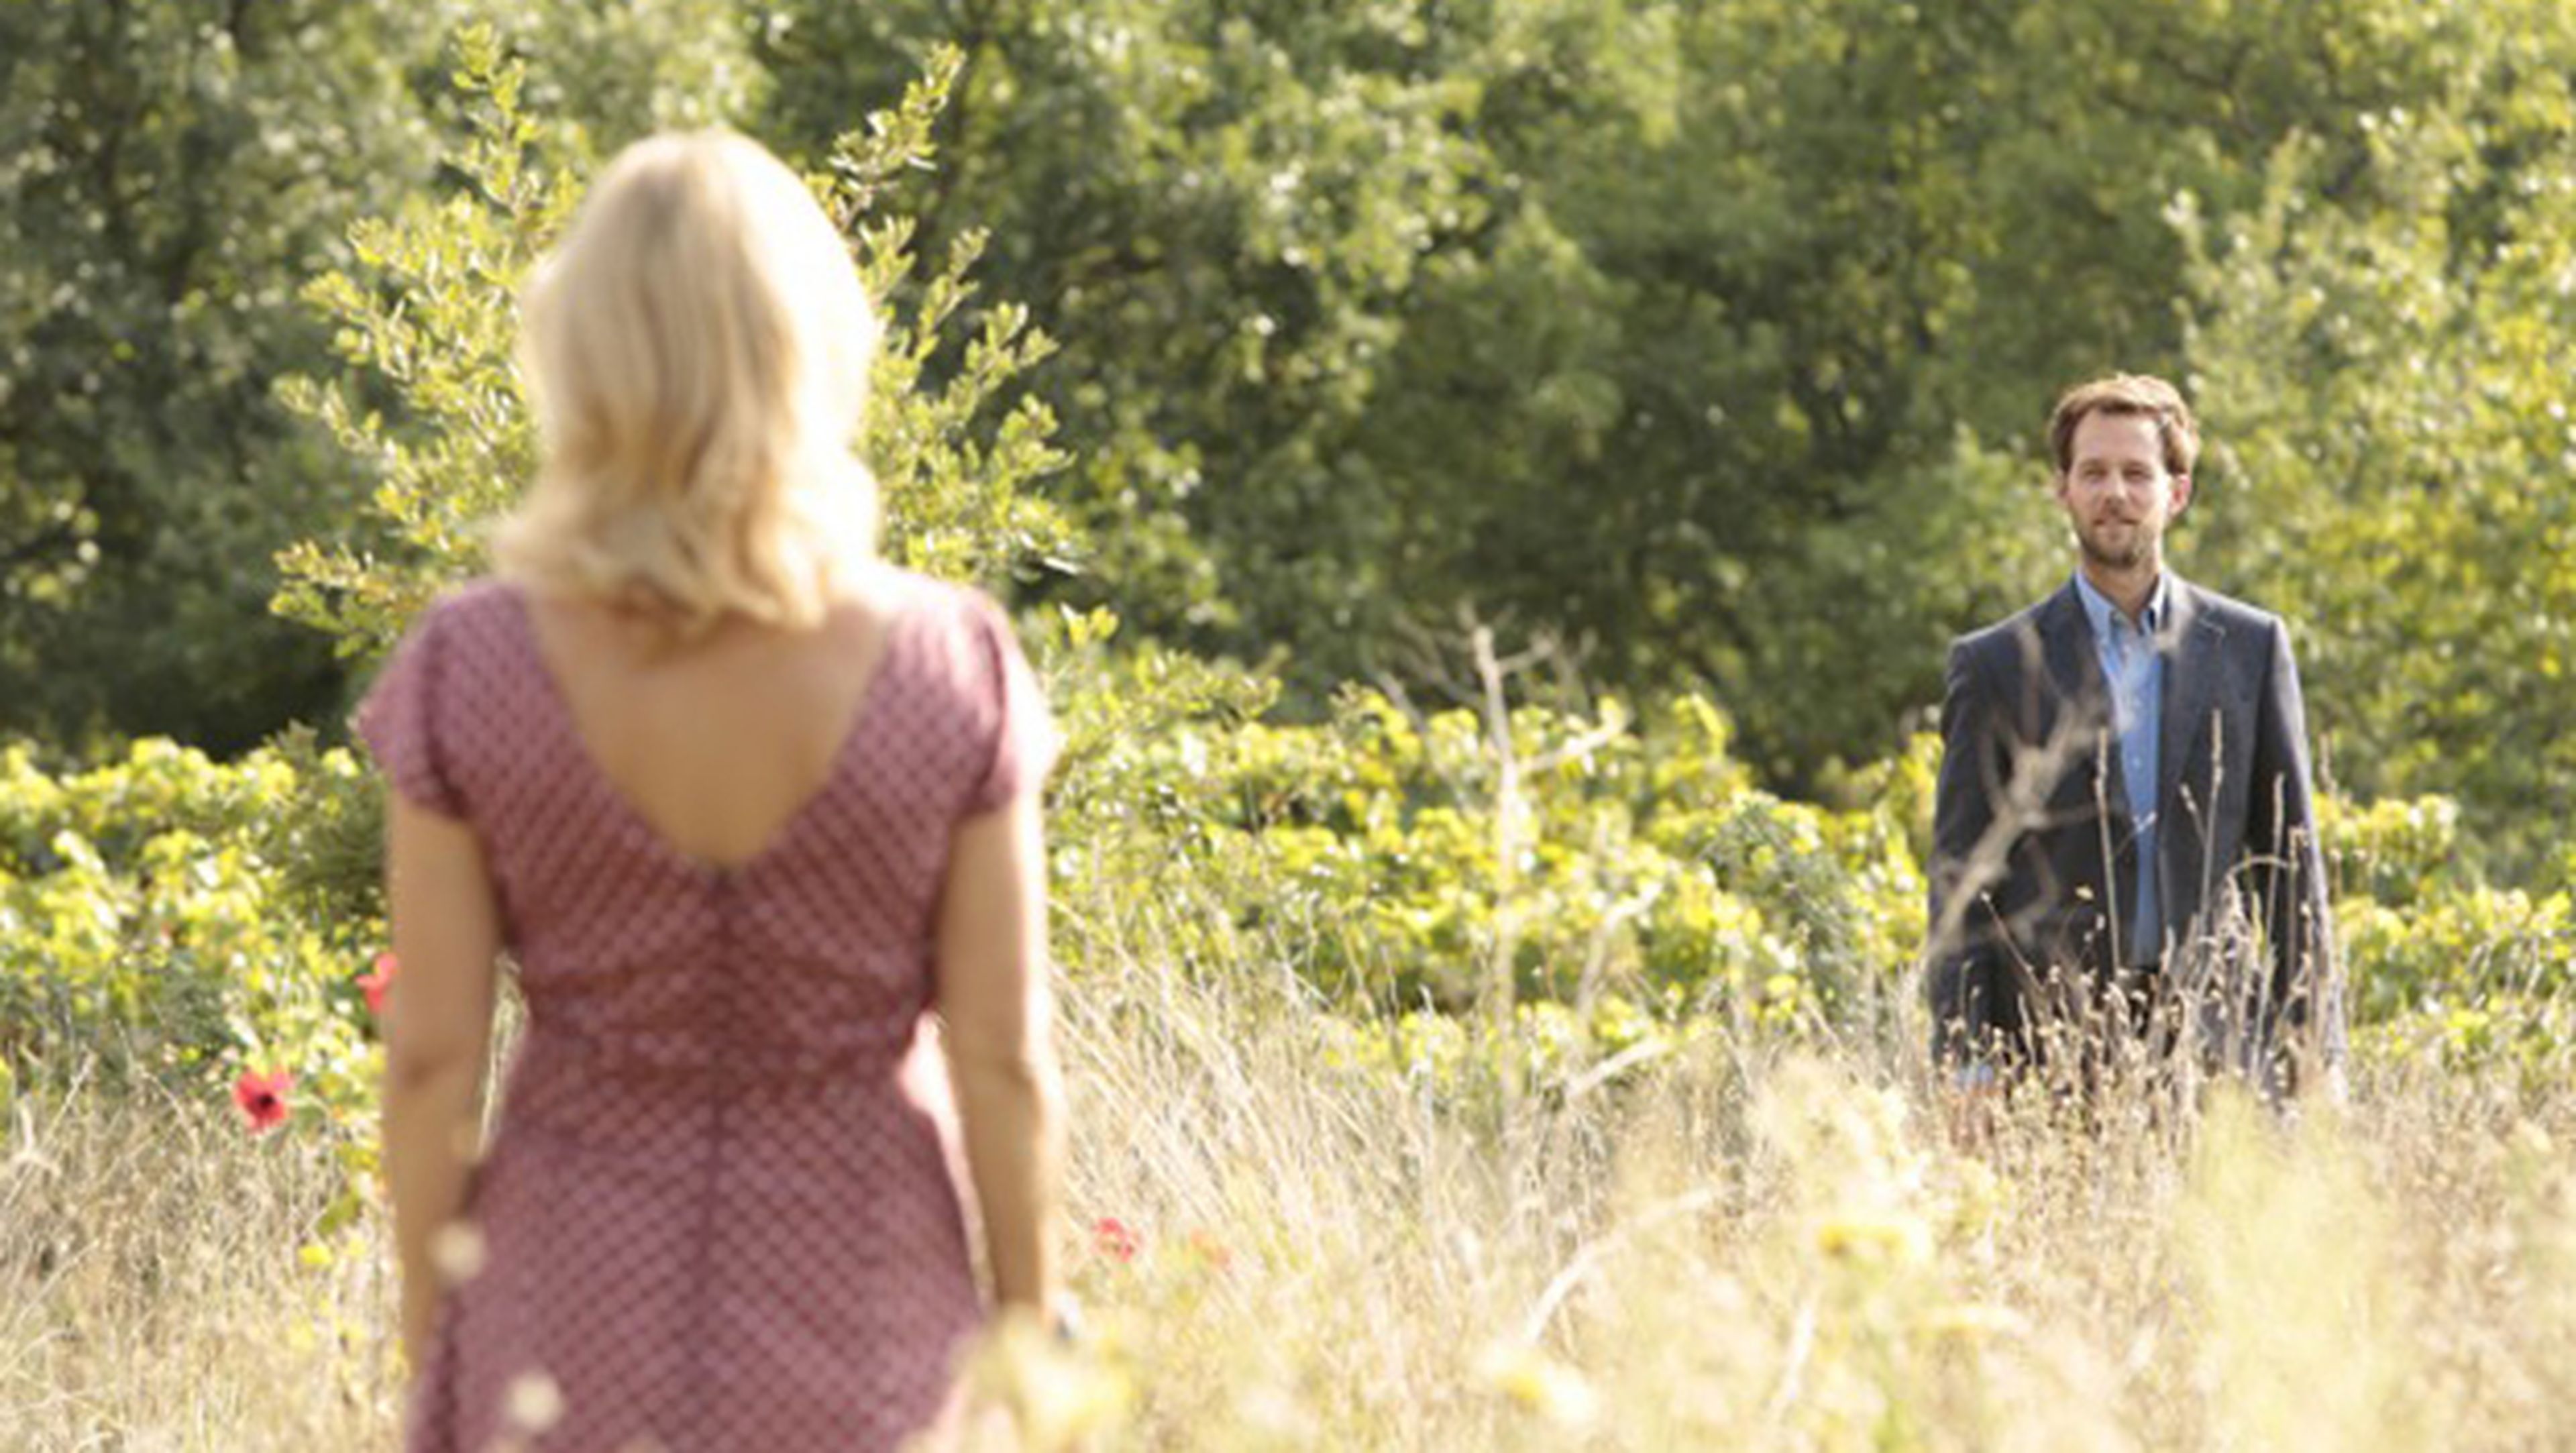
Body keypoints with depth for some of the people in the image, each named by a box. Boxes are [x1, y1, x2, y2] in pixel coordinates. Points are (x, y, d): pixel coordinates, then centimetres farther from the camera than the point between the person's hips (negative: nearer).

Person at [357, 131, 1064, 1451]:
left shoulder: (470, 670, -14)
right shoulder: (952, 669, -14)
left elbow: (431, 1058, -8)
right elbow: (1003, 1060, -9)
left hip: (577, 1341, 0)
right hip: (855, 1330, 0)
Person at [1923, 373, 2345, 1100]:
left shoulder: (2251, 646, 11)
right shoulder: (1996, 665, 6)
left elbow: (2290, 851, 12)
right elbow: (1961, 875, 5)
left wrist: (2314, 1048, 6)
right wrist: (1965, 1065, -4)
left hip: (2215, 1039, 1)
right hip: (2052, 1038, -1)